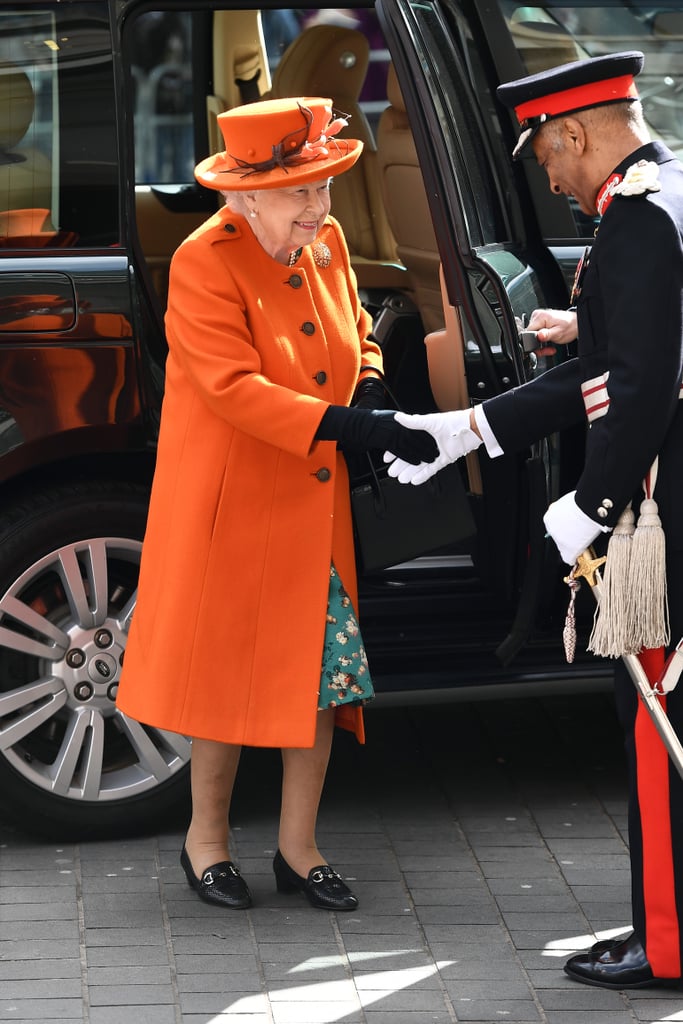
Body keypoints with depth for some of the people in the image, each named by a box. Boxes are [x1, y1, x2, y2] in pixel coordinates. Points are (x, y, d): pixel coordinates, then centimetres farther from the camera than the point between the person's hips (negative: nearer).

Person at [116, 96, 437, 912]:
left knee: (324, 671, 6)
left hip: (313, 503, 6)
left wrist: (372, 395, -5)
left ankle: (298, 846, 18)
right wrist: (350, 426, -32)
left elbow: (358, 338, 18)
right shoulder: (205, 263, -18)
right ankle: (207, 837, 23)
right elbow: (234, 387, -26)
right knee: (229, 672, 5)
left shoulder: (326, 244, 4)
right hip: (232, 505, -6)